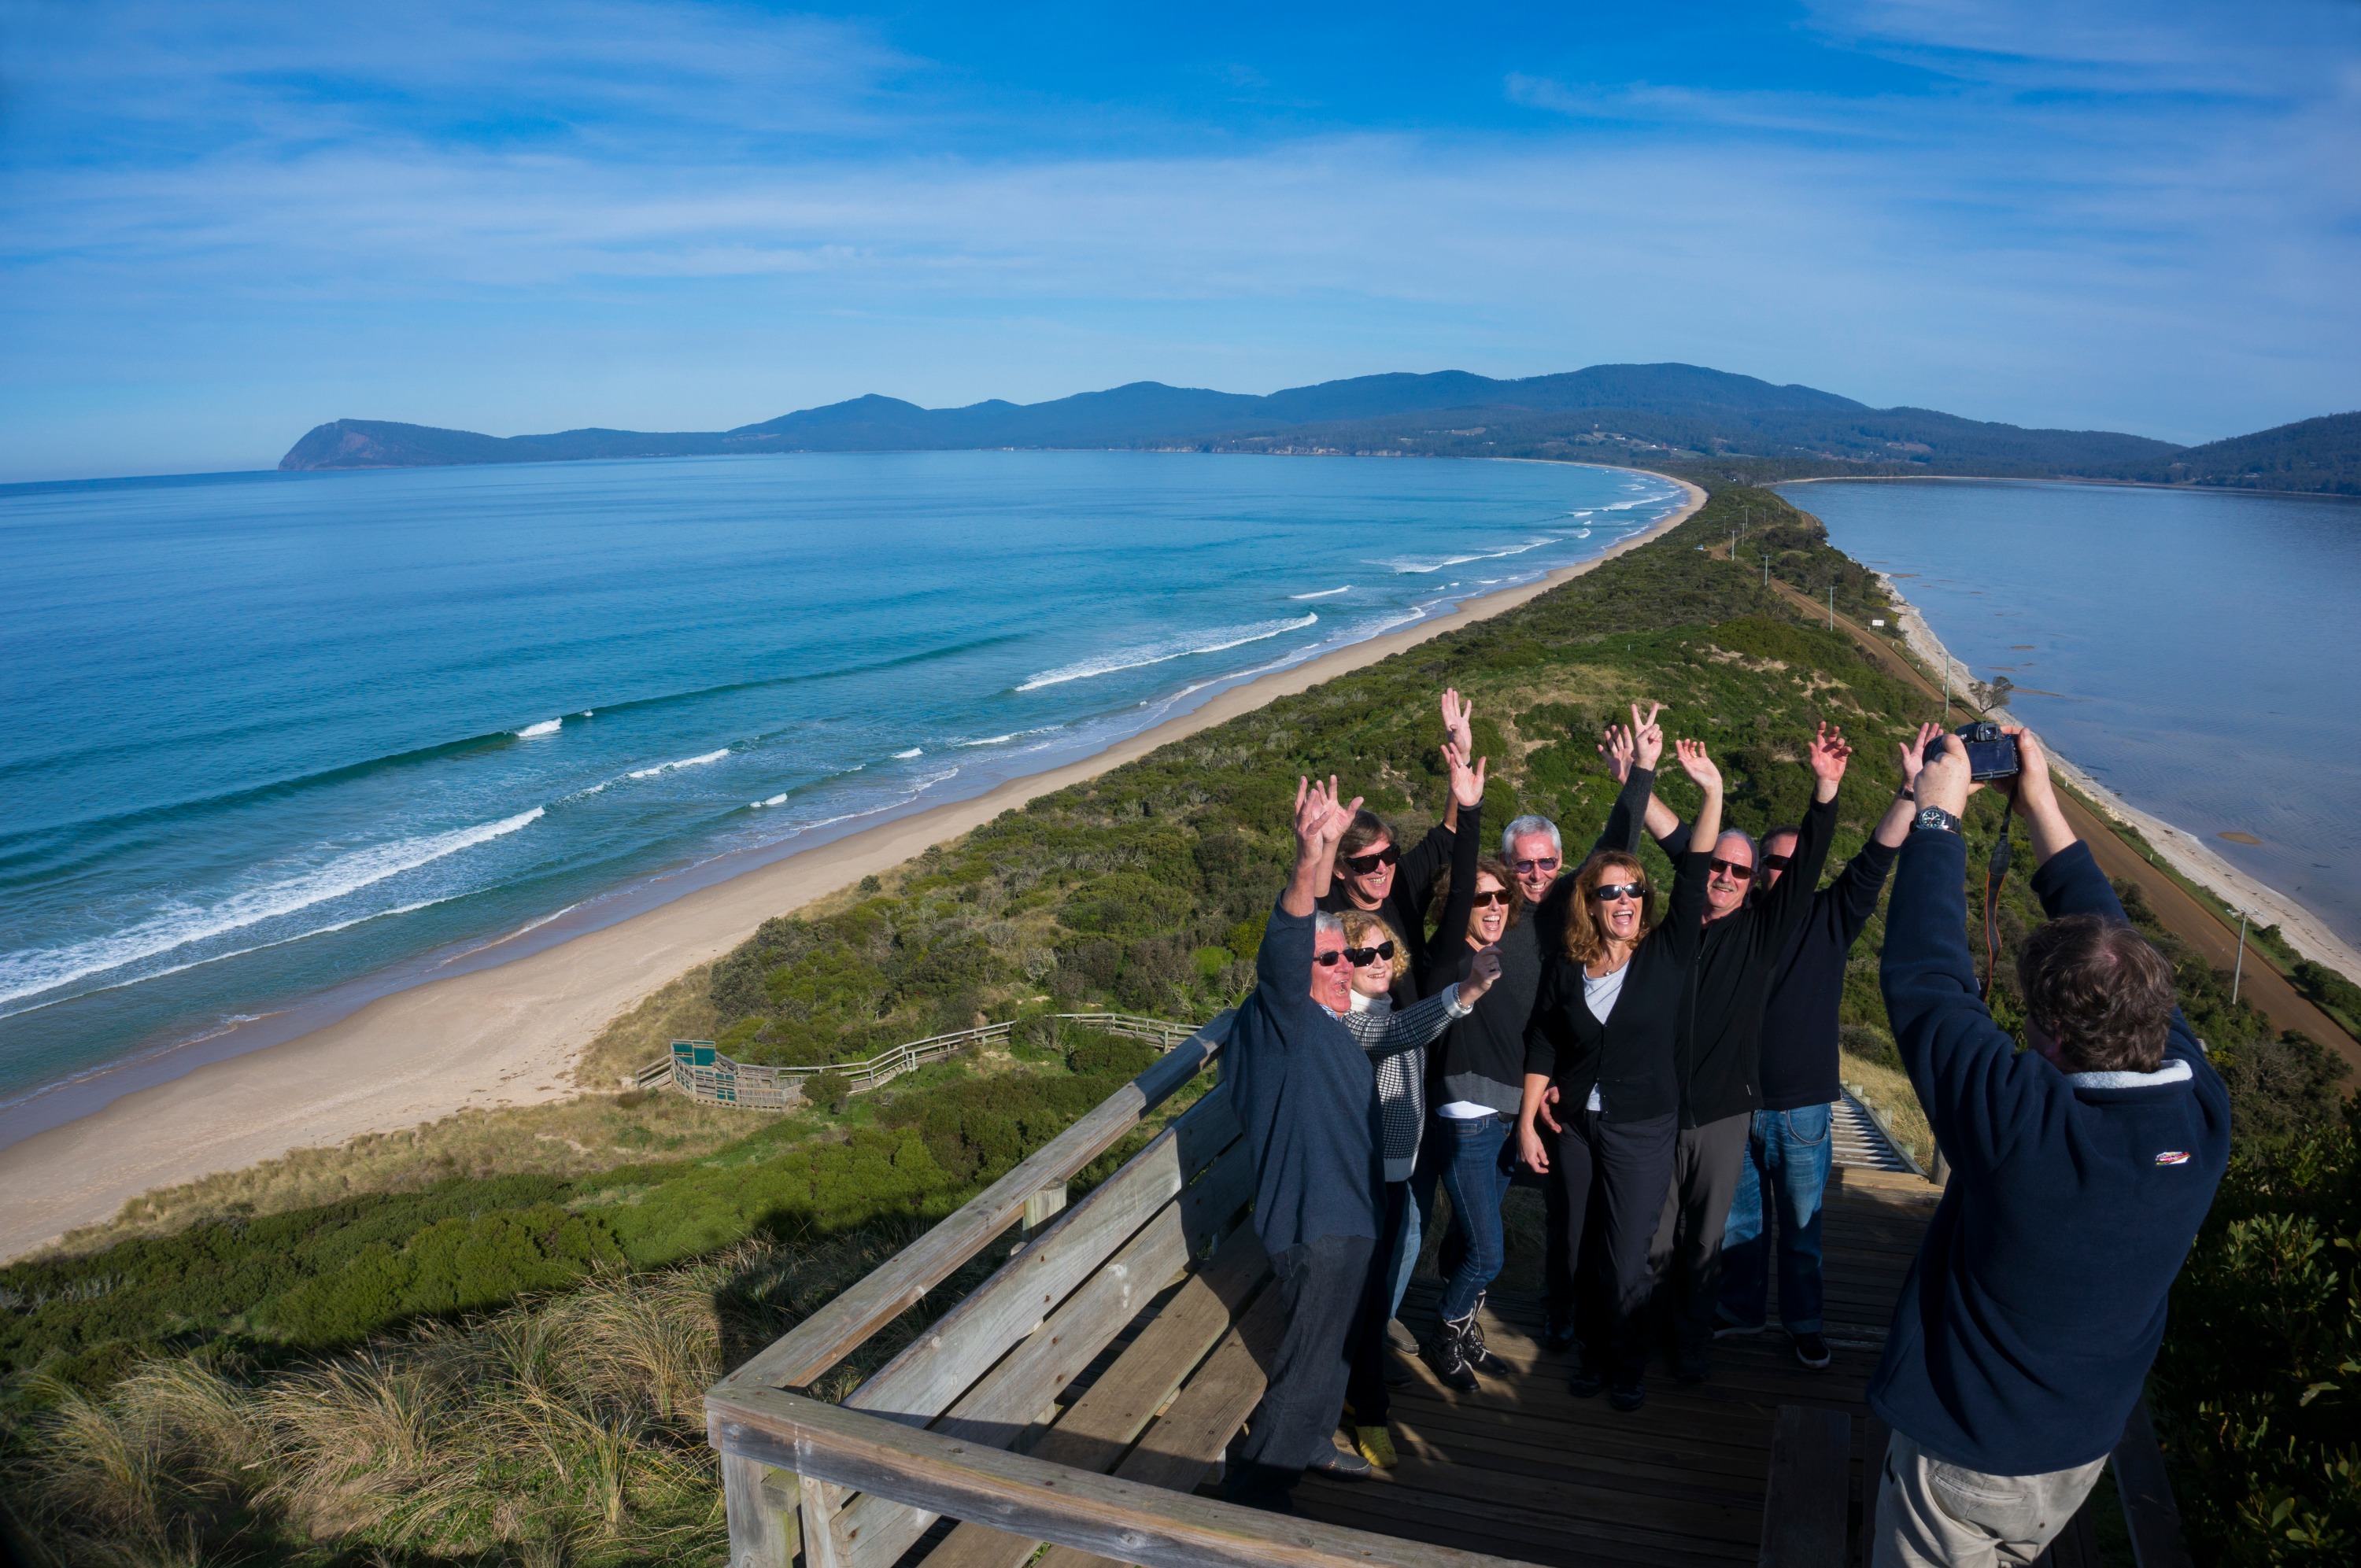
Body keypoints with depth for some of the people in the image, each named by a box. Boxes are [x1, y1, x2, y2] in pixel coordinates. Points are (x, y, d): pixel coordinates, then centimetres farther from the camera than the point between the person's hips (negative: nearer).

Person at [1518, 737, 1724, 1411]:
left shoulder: (1668, 955, -6)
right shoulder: (1565, 967, -2)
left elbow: (1693, 876, -14)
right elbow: (1540, 1047, 2)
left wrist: (1712, 792, -20)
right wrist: (1527, 1122, 0)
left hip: (1643, 1129, -2)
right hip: (1573, 1123, 2)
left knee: (1626, 1256, 4)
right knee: (1581, 1247, 13)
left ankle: (1625, 1359, 28)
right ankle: (1595, 1348, 34)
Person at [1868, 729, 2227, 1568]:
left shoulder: (2022, 1122, -36)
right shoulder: (2201, 1113, -18)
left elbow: (1923, 977, -27)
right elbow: (2117, 951, -6)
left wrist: (1938, 813, -17)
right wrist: (2043, 808, 0)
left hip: (1964, 1461, -6)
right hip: (2082, 1456, 6)